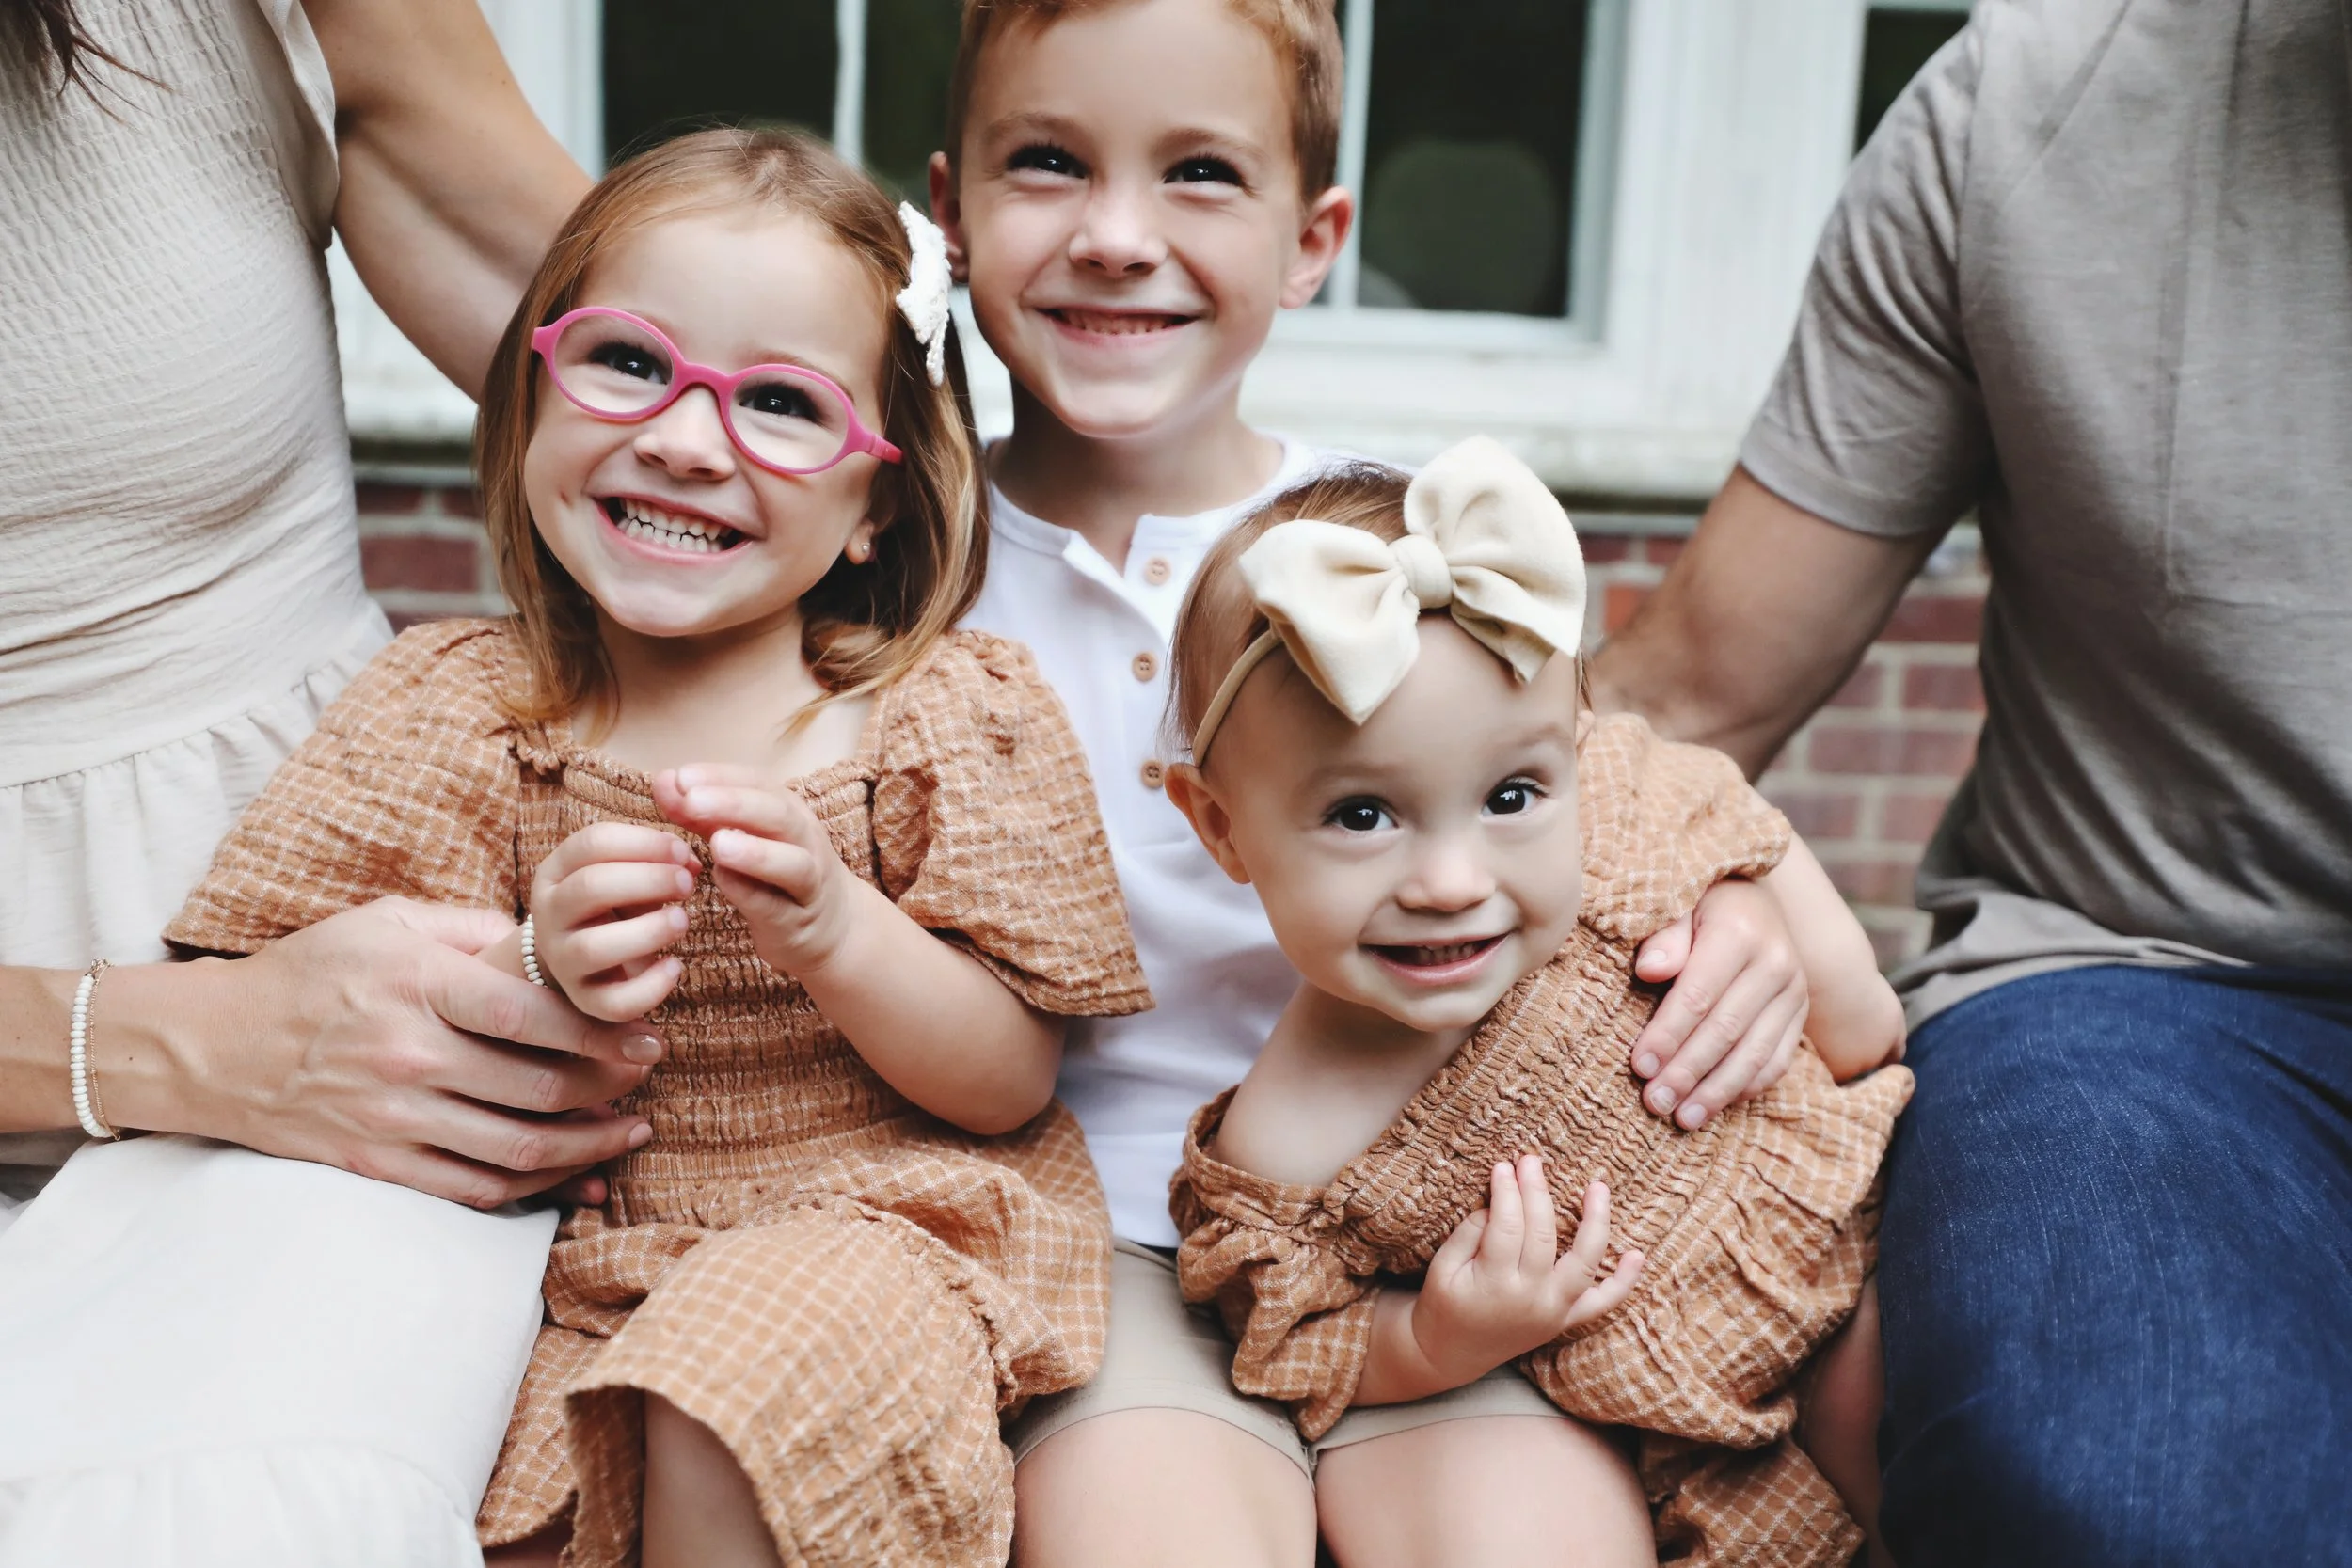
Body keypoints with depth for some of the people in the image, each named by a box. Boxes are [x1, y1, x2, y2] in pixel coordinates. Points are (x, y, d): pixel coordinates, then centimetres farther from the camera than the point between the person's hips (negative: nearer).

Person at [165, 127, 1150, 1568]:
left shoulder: (954, 717, -6)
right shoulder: (458, 709, 0)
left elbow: (1013, 1083, -7)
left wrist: (836, 931, -26)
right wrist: (539, 981, -24)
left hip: (872, 1221, -2)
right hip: (580, 1252, 3)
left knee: (725, 1432, -32)